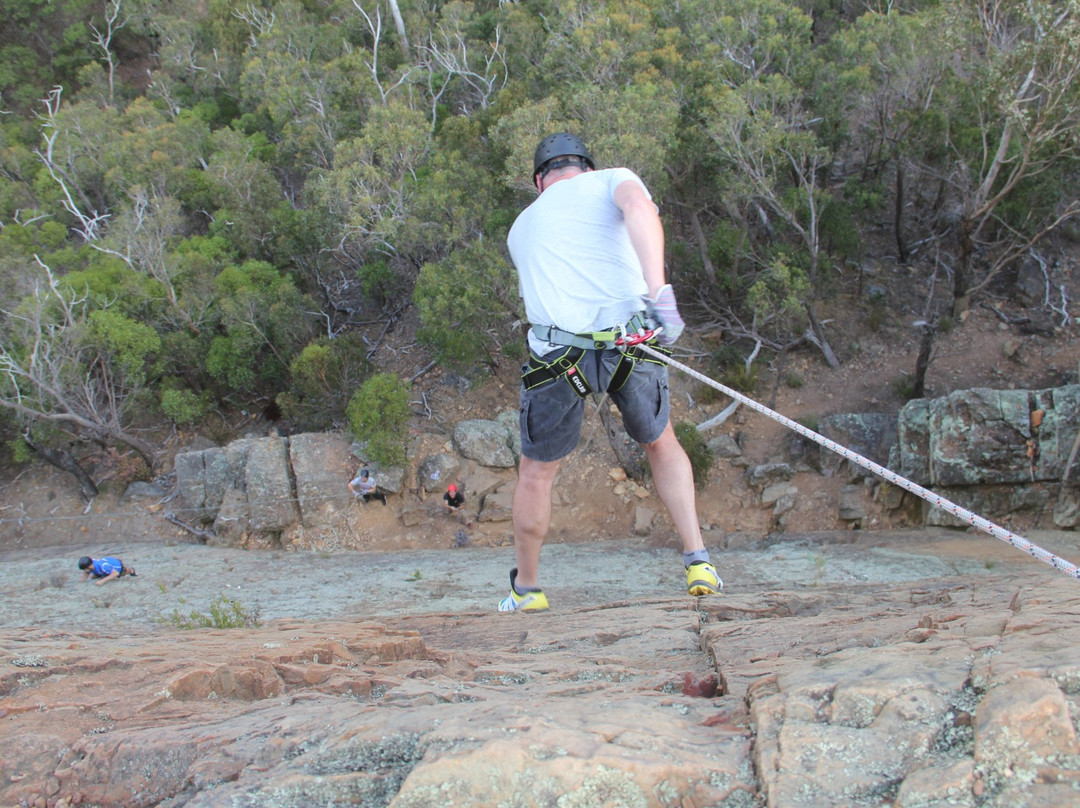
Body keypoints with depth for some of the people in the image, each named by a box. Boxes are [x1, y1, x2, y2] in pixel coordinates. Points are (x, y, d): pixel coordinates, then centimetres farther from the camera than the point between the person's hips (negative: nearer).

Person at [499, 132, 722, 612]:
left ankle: (525, 589, 32)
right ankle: (699, 561, 18)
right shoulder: (612, 180, 14)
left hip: (558, 351, 1)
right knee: (662, 444, 25)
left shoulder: (522, 227, 26)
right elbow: (639, 208, -10)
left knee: (536, 471, 21)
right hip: (633, 341, -1)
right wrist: (658, 290, -22)